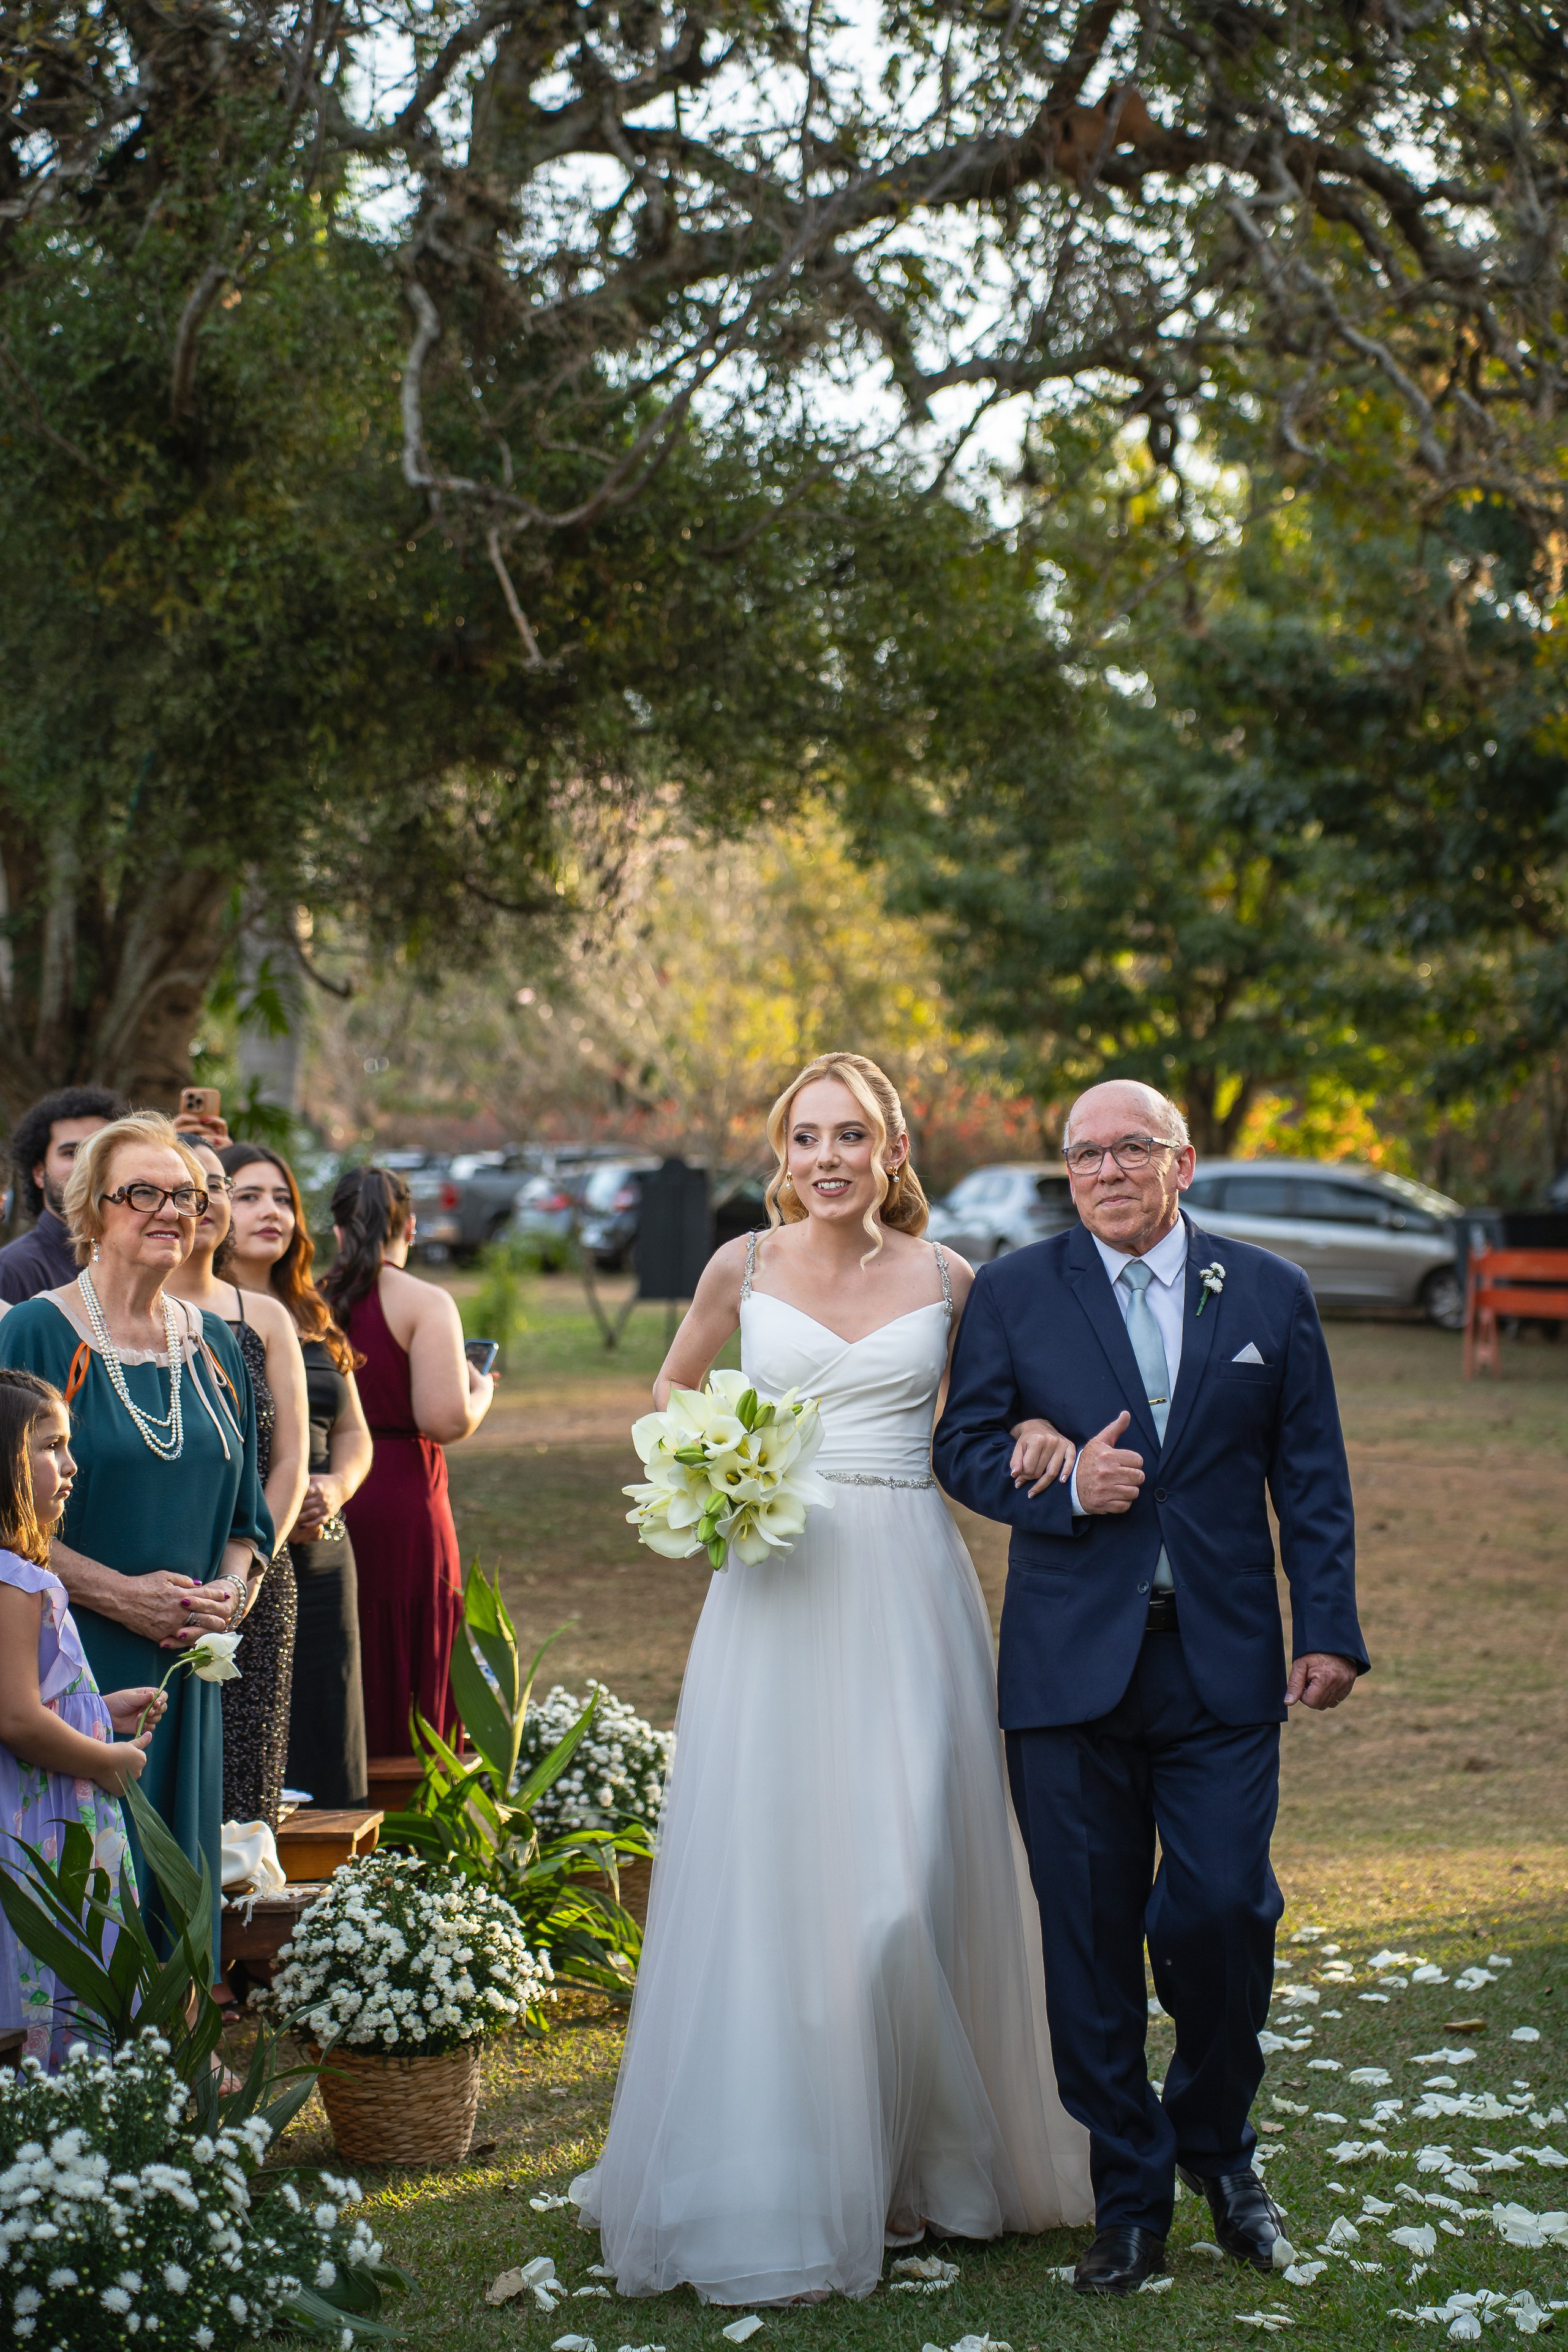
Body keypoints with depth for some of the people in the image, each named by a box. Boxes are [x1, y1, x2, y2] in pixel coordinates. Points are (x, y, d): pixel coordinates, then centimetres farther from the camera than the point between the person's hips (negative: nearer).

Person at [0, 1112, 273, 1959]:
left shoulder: (213, 1343, 12)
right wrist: (118, 1593, -16)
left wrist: (230, 1590, -3)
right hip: (71, 1662, -5)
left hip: (186, 1668, 5)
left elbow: (245, 1513, 16)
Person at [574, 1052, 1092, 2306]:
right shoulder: (744, 1268, 5)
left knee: (907, 1877, -3)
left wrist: (1036, 1434, -2)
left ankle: (910, 2159, 15)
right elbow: (674, 1391, 20)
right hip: (778, 1592, 0)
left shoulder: (945, 1281, 6)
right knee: (769, 1873, -1)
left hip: (909, 1592, 0)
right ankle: (780, 2174, 9)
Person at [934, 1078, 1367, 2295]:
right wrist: (1063, 1487, -14)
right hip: (1073, 1668, 0)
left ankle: (1218, 2146, 22)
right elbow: (965, 1447, 6)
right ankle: (1130, 2195, 18)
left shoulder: (1270, 1292, 7)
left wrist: (1331, 1631, 0)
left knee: (1223, 1909, -6)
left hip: (1224, 1664, 0)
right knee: (1091, 1938, 3)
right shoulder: (1012, 1294, 5)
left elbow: (1312, 1476, 7)